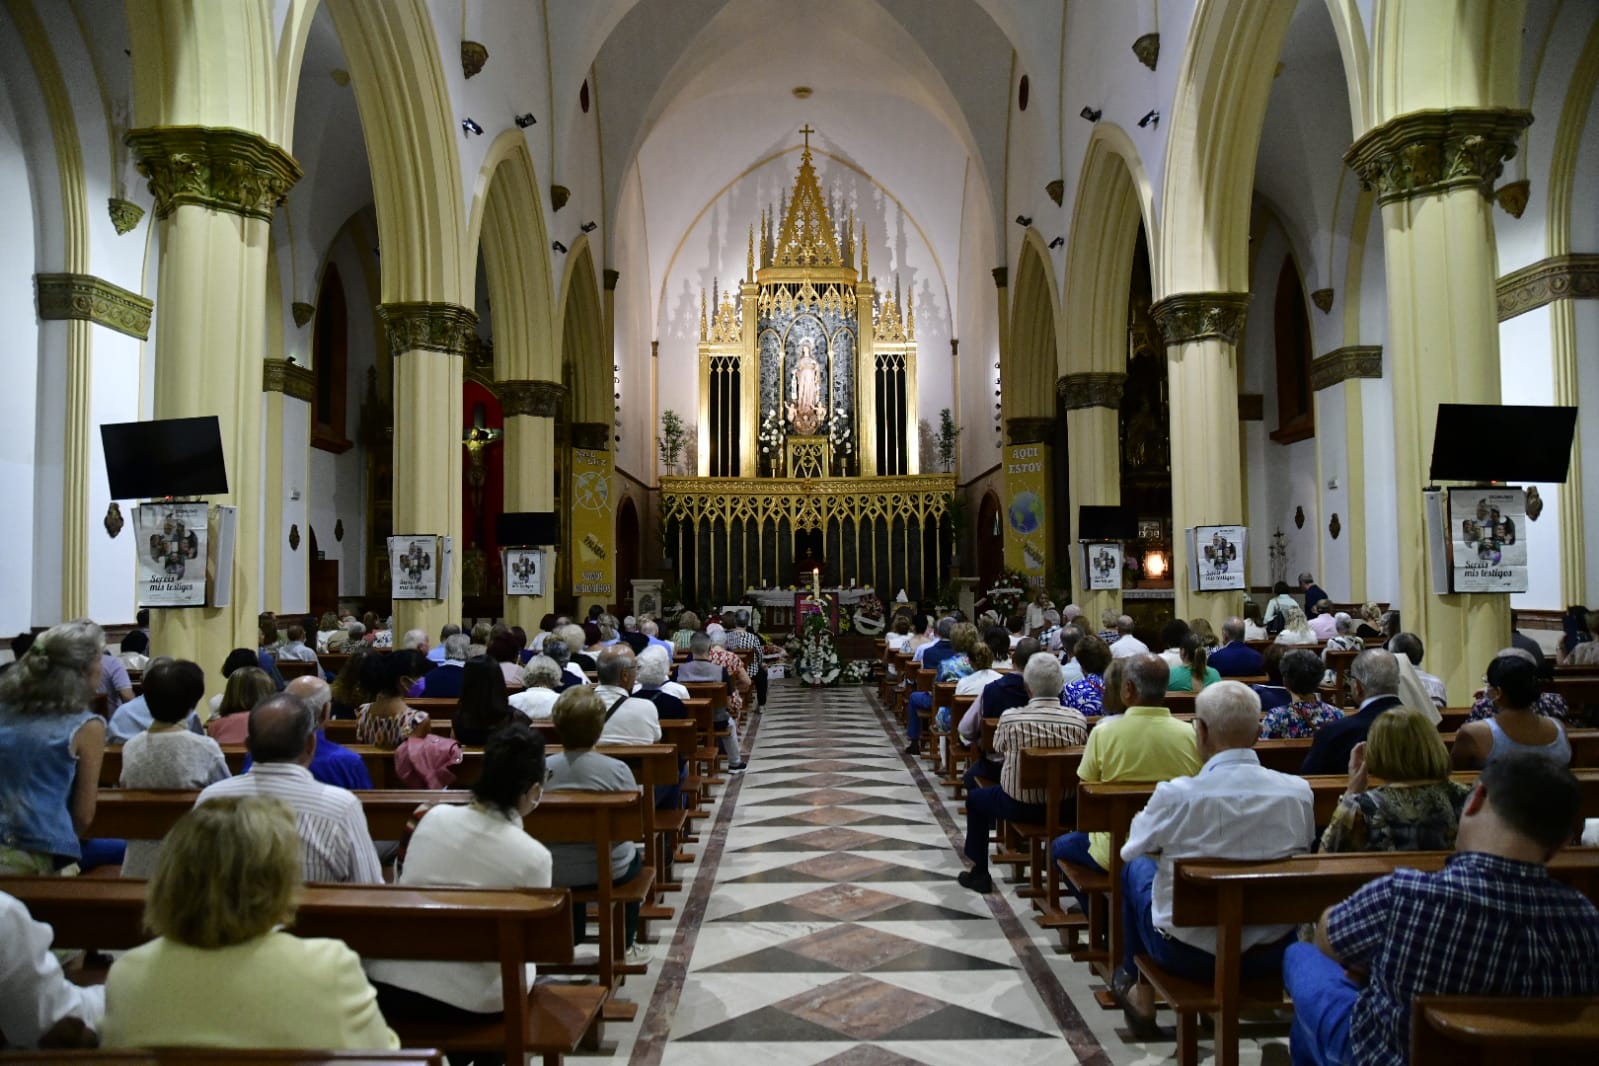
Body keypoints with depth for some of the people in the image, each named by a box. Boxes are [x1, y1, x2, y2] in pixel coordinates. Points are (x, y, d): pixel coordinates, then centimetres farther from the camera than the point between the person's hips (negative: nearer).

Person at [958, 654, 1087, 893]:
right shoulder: (1078, 720, -15)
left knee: (975, 797, 24)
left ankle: (979, 872, 30)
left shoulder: (1010, 718, -20)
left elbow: (998, 750, 0)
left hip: (1019, 806, -3)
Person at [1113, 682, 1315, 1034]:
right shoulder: (1299, 791, -13)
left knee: (1137, 867, 25)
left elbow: (1132, 848, -4)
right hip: (1273, 953, 3)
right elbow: (1303, 852, 7)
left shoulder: (1176, 794, -23)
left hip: (1189, 953, -3)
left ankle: (1141, 995, 36)